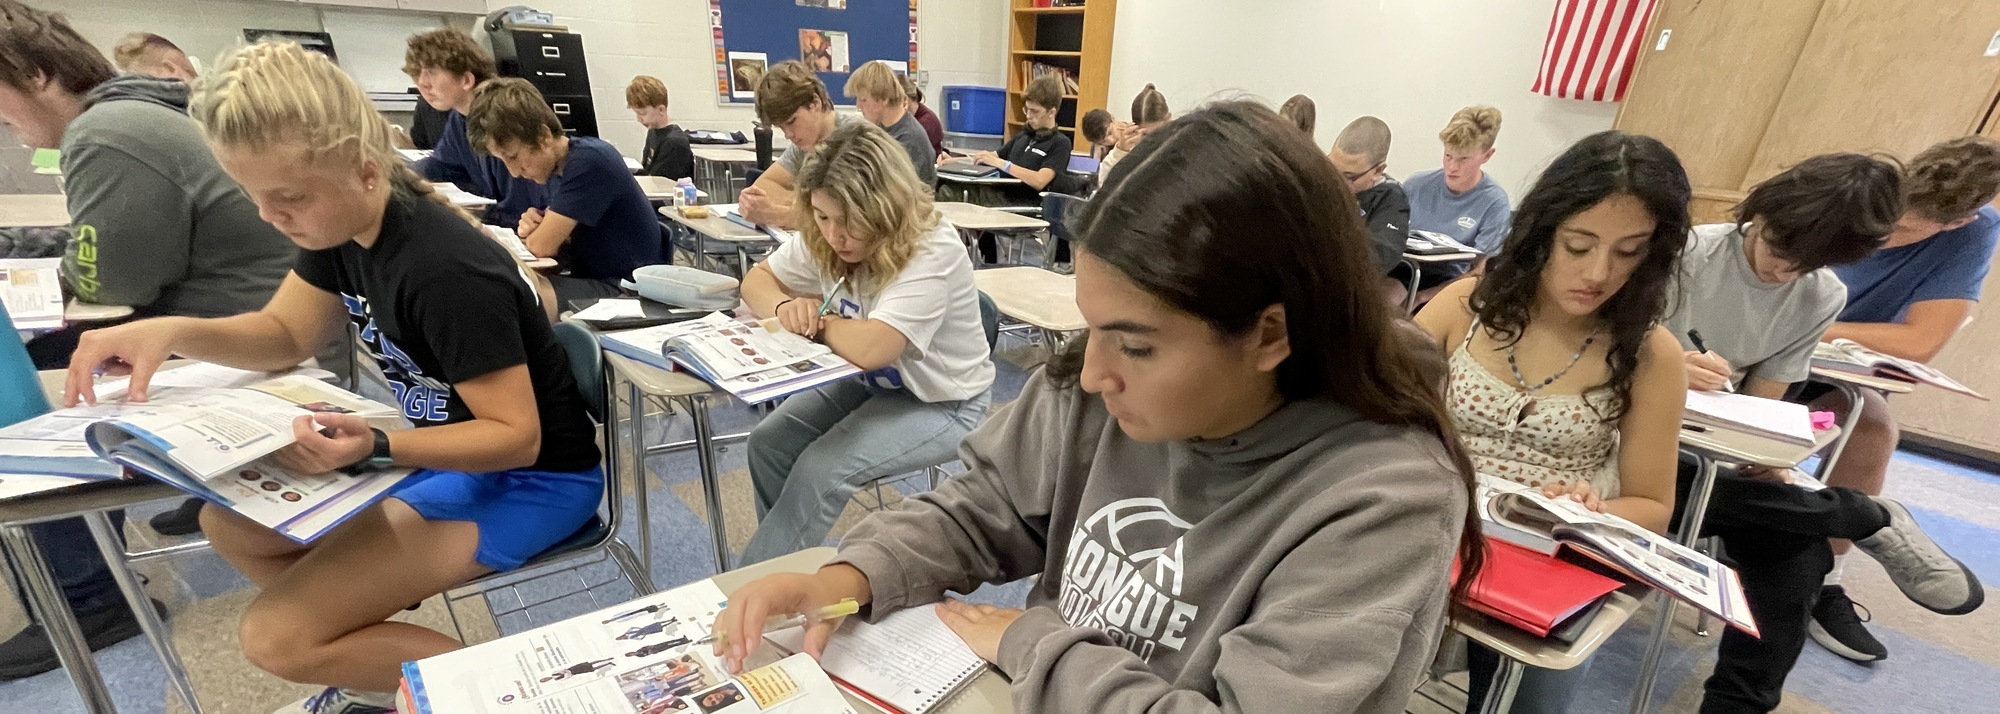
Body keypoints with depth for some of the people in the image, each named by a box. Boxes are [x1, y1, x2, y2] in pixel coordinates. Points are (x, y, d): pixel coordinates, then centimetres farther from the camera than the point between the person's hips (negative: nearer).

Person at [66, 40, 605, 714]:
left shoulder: (447, 271, -29)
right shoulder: (343, 226, -1)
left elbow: (517, 436, -25)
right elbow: (284, 333, 12)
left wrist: (376, 447, -36)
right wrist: (173, 331, -6)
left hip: (532, 478, -9)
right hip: (452, 449, 9)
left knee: (278, 637, -11)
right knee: (229, 523, 13)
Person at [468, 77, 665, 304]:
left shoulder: (589, 161, -19)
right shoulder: (557, 166, 9)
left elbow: (541, 247, -19)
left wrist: (537, 235, 3)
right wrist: (533, 227, -7)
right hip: (592, 279, 9)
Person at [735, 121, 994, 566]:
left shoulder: (933, 253, -31)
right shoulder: (822, 240, -10)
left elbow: (869, 348, -41)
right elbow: (757, 279, 5)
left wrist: (818, 320, -20)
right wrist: (785, 308, -19)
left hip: (942, 404, -7)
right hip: (869, 383, 7)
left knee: (820, 470, -21)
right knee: (768, 443, -7)